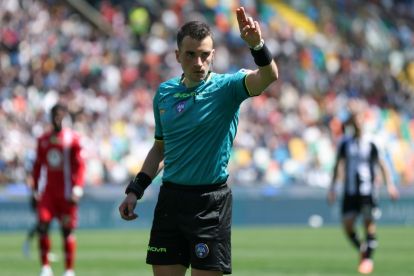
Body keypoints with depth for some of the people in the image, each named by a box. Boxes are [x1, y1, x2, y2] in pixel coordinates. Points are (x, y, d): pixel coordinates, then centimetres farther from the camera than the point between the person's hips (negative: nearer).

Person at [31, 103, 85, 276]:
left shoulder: (72, 138, -1)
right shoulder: (43, 140, 11)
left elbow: (79, 165, -4)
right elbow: (38, 166, 17)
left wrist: (77, 188, -13)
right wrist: (35, 190, 14)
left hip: (66, 191, -3)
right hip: (46, 191, 3)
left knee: (67, 230, 2)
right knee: (42, 226, -9)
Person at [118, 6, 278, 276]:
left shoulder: (226, 87, -7)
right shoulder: (165, 92, 8)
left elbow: (268, 76, -26)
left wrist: (257, 45, -45)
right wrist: (135, 190, 13)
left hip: (210, 201, -5)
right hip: (171, 198, 5)